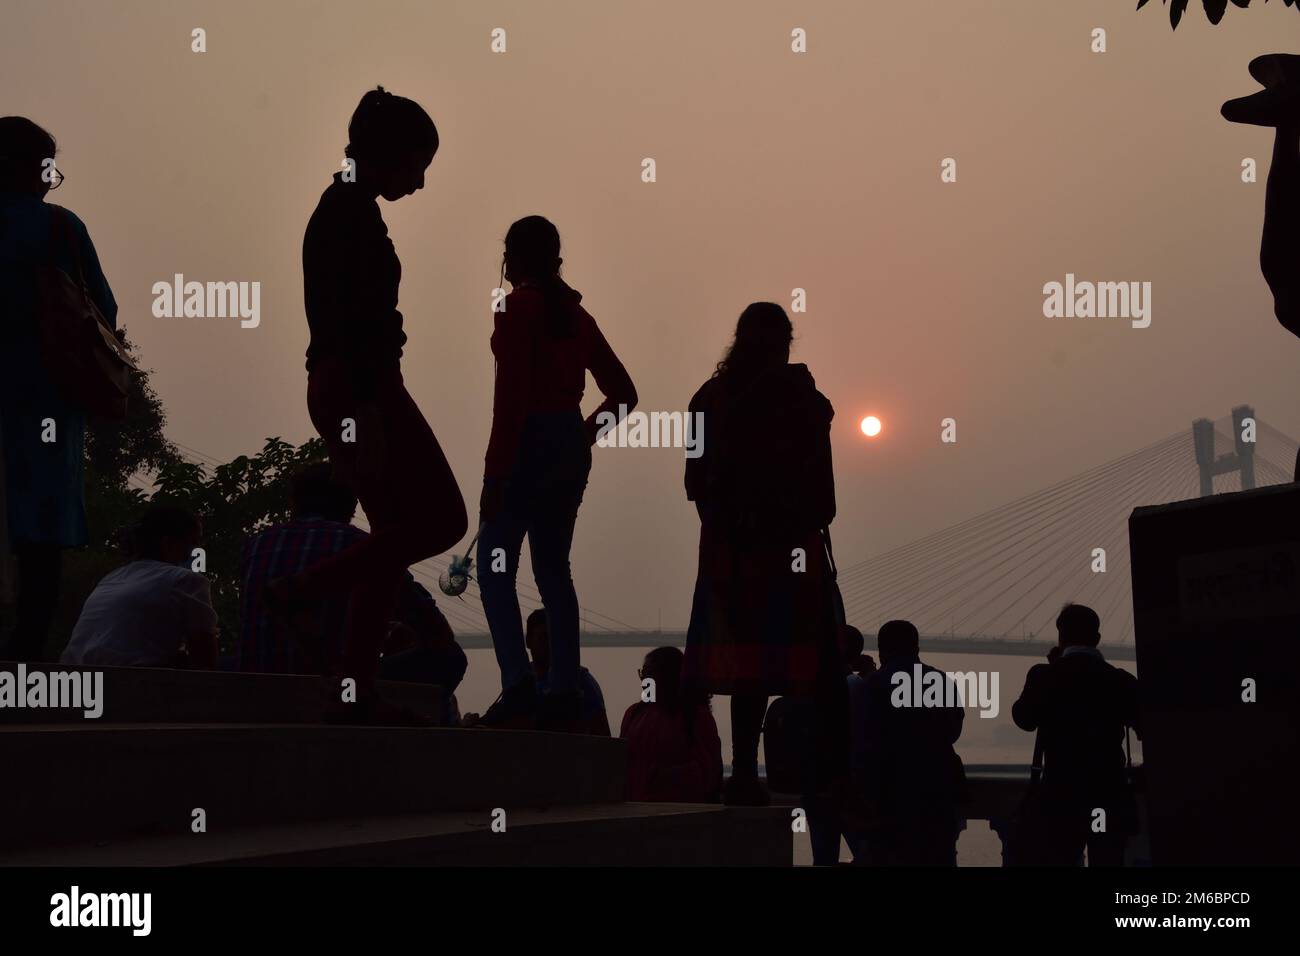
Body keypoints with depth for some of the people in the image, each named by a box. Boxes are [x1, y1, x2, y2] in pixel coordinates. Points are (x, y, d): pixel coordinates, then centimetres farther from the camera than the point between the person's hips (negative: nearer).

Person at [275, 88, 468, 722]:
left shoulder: (341, 209, 19)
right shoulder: (354, 214, -12)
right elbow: (354, 324, -20)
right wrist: (368, 416, -24)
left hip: (340, 389, 10)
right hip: (361, 388, -10)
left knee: (397, 536, 10)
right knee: (442, 520, -5)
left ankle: (356, 695, 11)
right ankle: (303, 591, -2)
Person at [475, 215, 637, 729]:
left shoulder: (518, 307, -7)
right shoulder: (575, 314, 14)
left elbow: (510, 396, -15)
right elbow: (623, 392, 16)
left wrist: (495, 472, -15)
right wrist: (584, 436, 17)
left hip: (529, 444, -8)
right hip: (571, 448, 8)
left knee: (495, 568, -6)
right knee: (553, 569, 11)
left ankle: (518, 682, -18)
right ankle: (564, 688, 6)